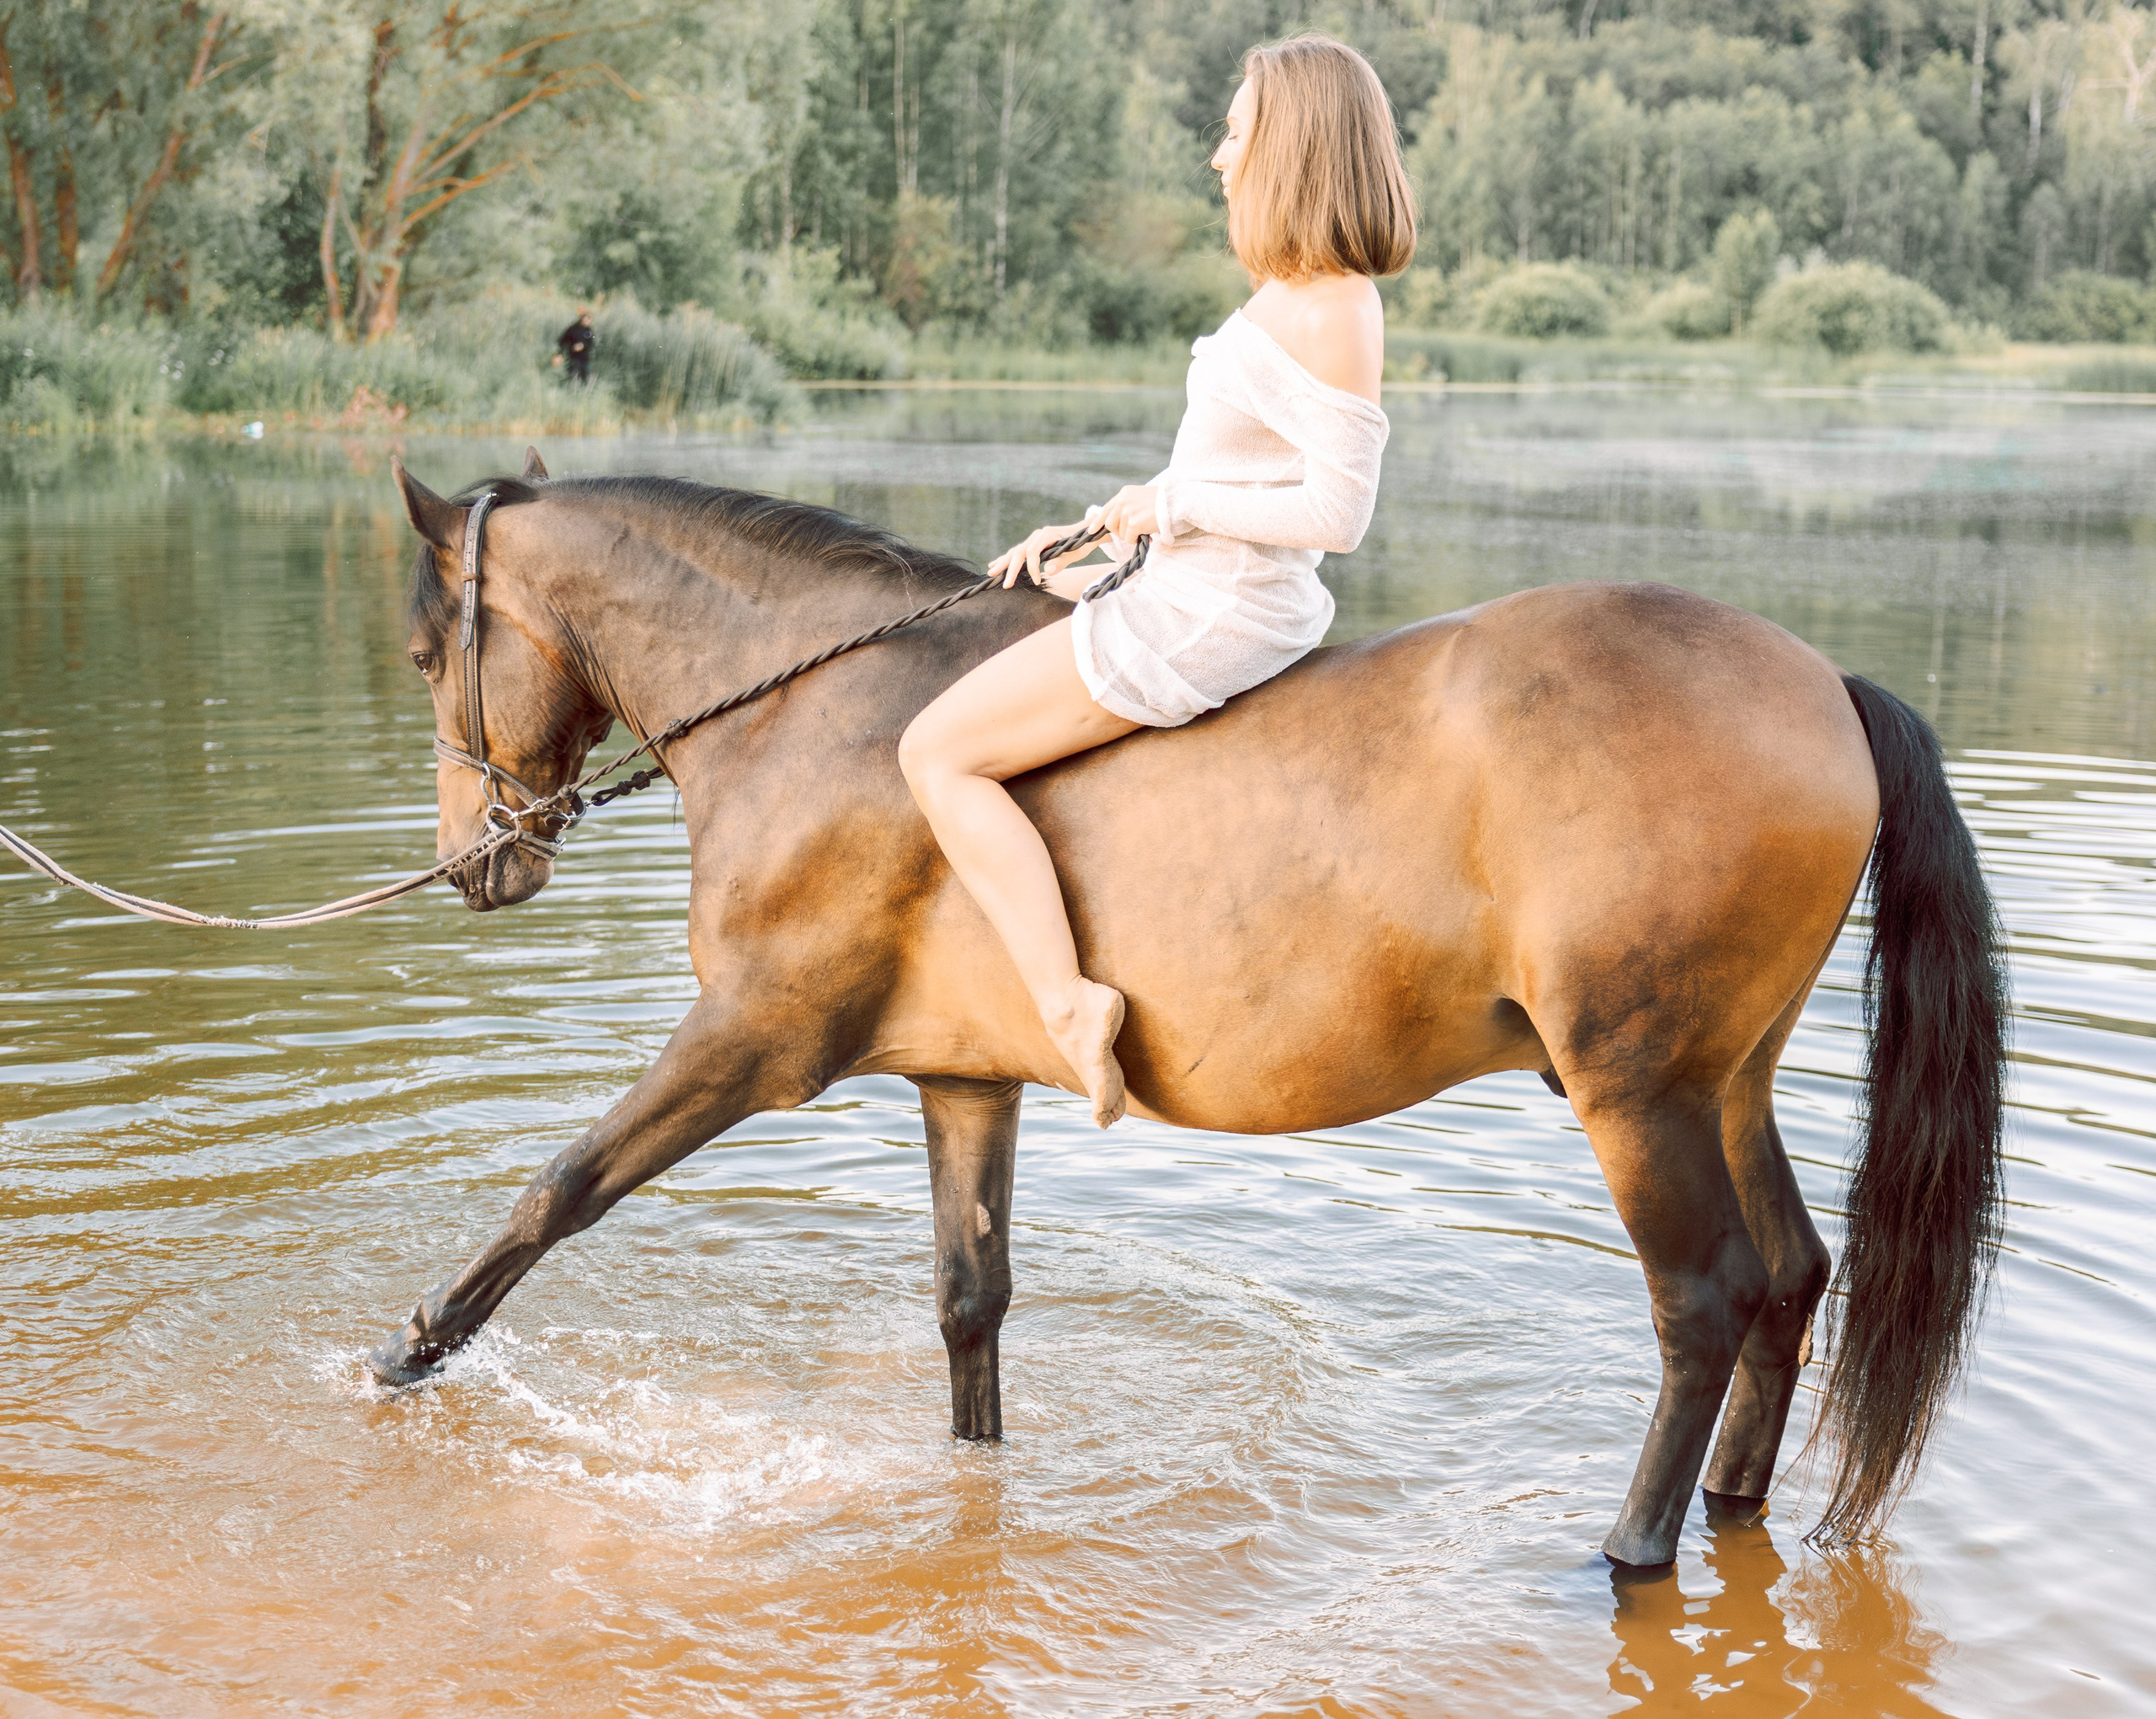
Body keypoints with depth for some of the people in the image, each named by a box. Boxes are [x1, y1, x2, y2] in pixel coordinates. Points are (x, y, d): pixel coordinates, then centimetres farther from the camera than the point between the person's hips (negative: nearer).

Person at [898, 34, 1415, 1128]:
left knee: (939, 753, -9)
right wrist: (1099, 534, 12)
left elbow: (1336, 511, -26)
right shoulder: (1294, 296, 11)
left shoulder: (1328, 313, -21)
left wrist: (1175, 505, -16)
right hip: (1223, 595, 11)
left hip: (1213, 613, -11)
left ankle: (1068, 1000, -12)